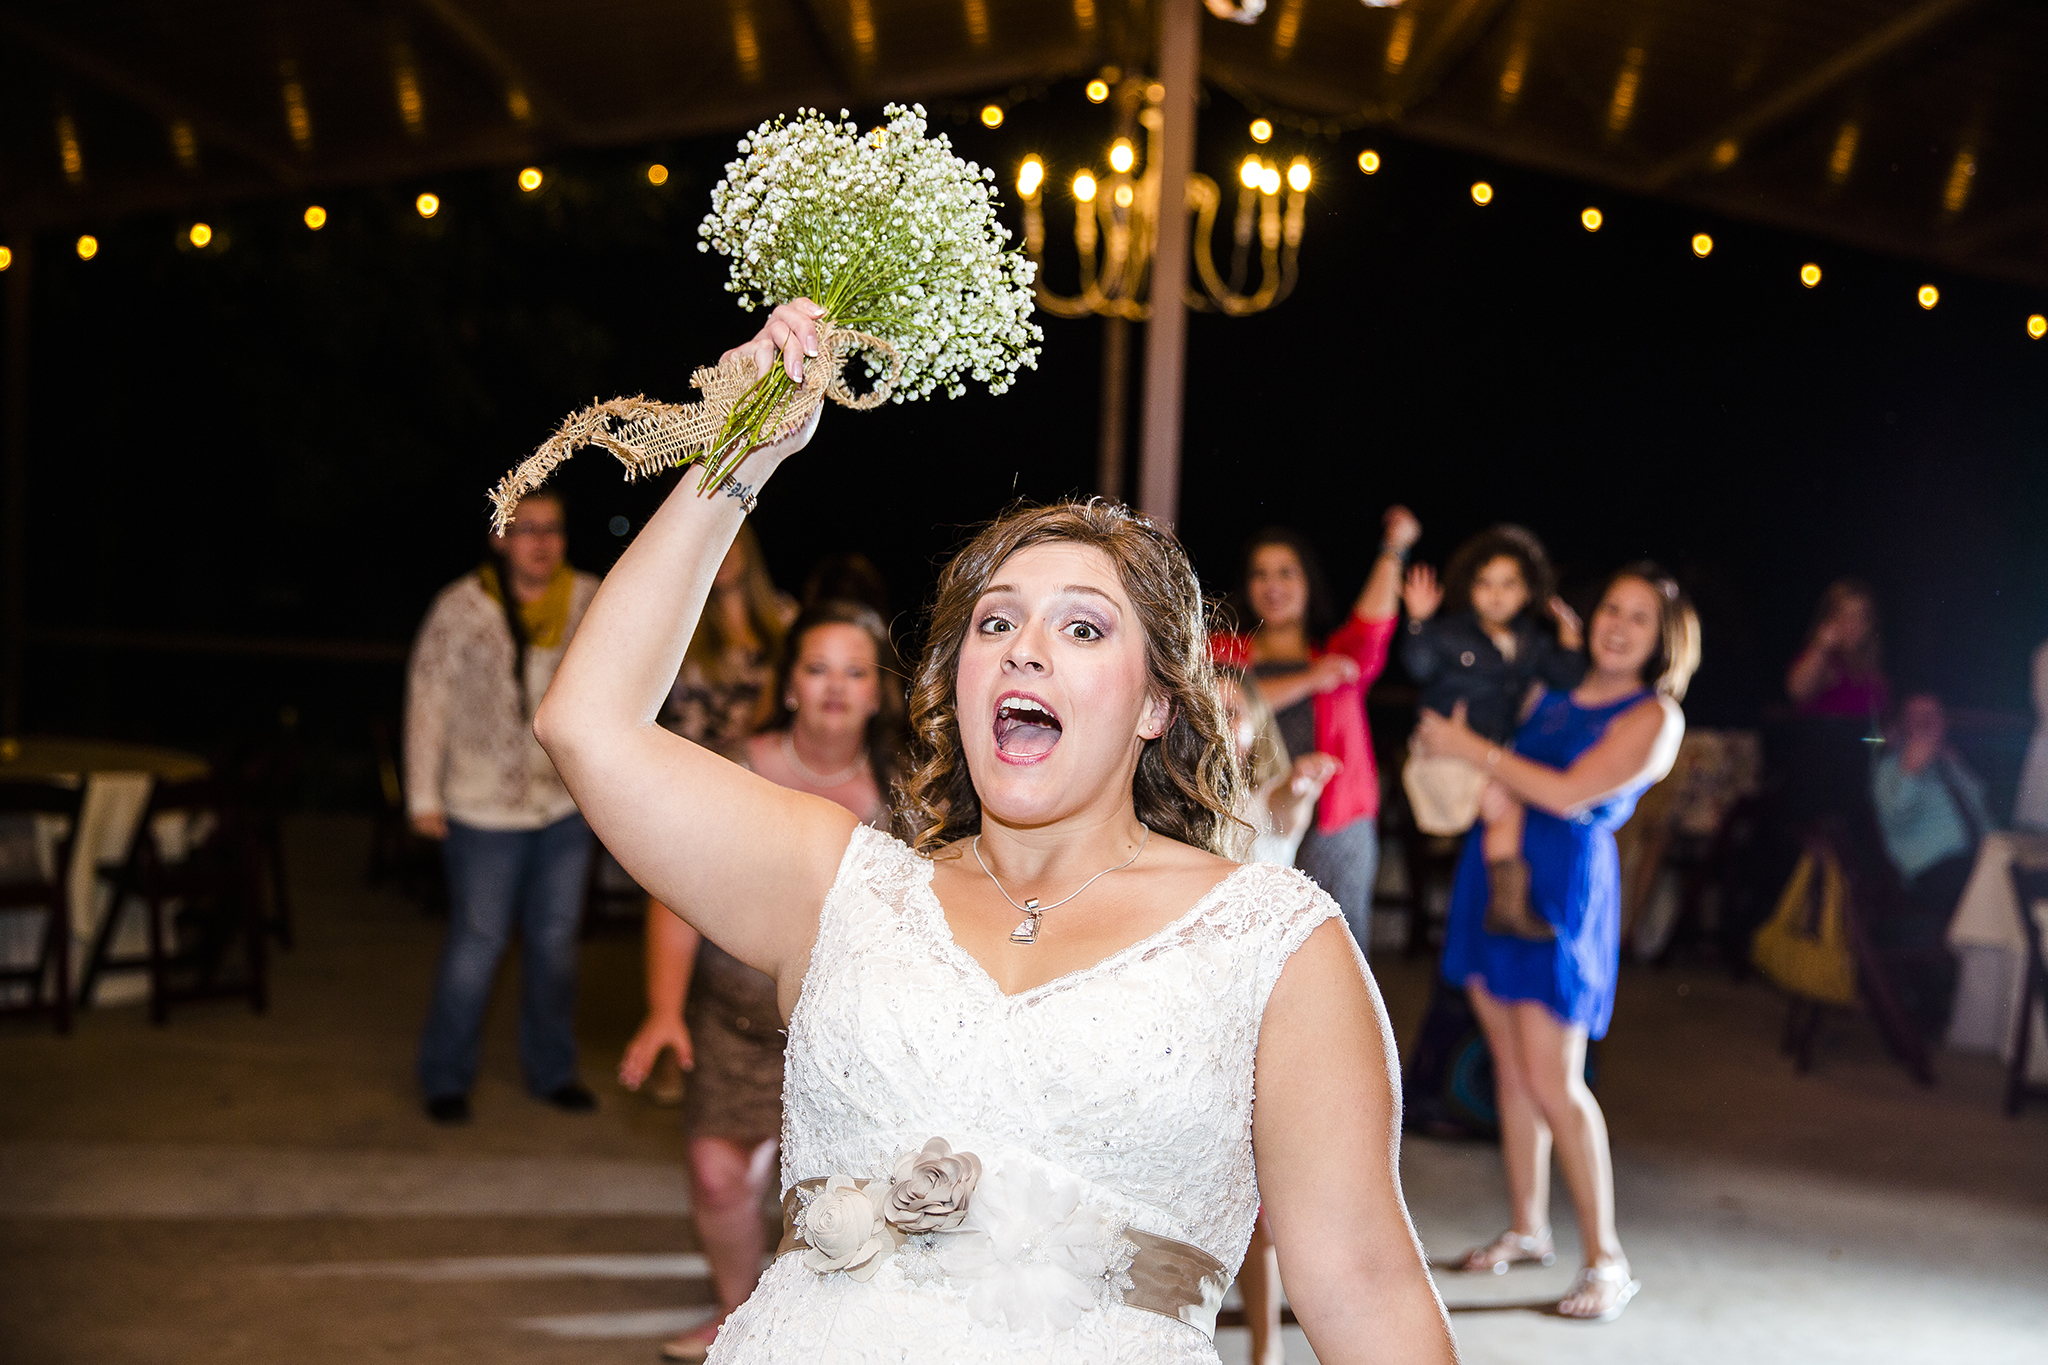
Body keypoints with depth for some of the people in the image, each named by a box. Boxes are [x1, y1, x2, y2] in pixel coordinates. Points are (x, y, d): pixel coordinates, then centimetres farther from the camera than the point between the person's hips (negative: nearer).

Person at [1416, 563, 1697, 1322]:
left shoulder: (1654, 716, -6)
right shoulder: (1553, 689, 12)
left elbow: (1568, 794, -17)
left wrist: (1470, 747, -12)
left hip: (1561, 889, -6)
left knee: (1551, 1081, -8)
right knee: (1510, 1065, 12)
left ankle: (1606, 1259, 3)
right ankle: (1526, 1228, 25)